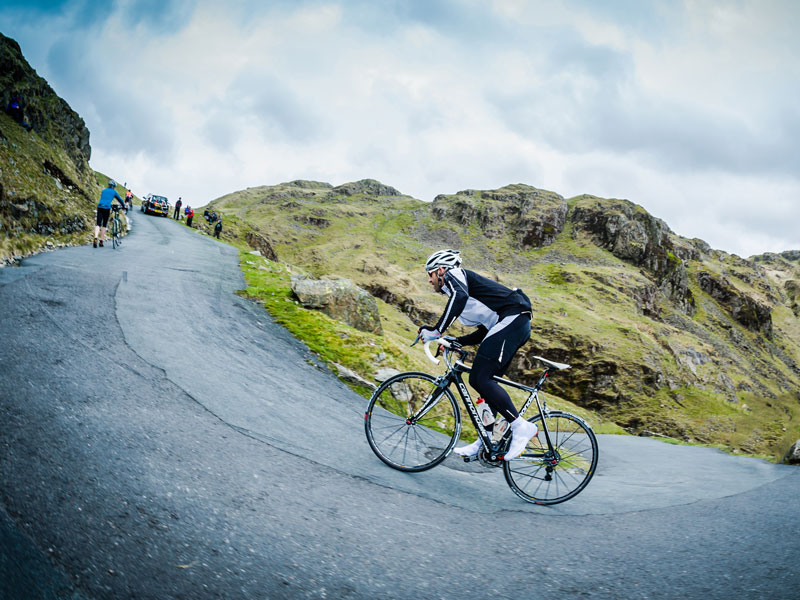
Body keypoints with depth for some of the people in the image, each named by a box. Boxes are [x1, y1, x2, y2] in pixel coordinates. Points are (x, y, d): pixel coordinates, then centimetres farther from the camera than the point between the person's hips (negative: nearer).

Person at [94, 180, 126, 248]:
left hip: (99, 206, 3)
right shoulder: (114, 192, 12)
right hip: (107, 208, -3)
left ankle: (95, 238, -25)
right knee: (104, 225, 7)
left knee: (98, 224, -2)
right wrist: (124, 206, 39)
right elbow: (120, 199, 22)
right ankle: (101, 241, 6)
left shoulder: (103, 191, 23)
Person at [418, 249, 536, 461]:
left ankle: (521, 426, -15)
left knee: (479, 378, -14)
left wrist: (436, 331, -23)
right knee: (487, 380, 12)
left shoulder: (453, 275, 3)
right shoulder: (462, 284, 30)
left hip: (511, 319, -10)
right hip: (518, 324, 10)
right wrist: (455, 342, 24)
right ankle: (484, 442, 15)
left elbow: (460, 296, -23)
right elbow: (485, 331, 29)